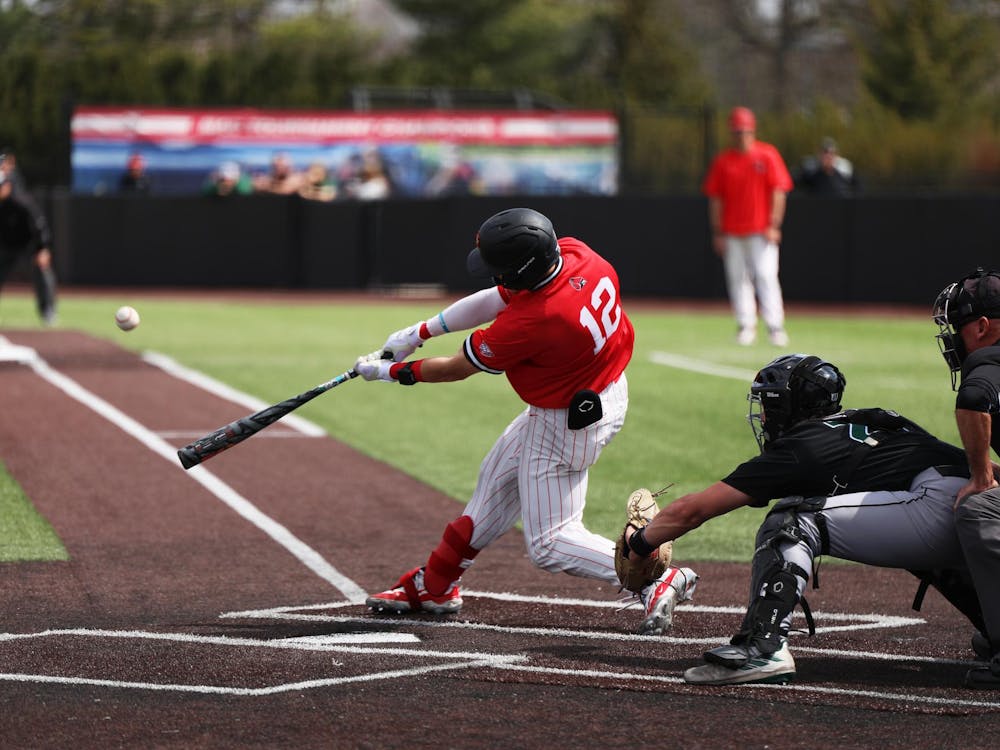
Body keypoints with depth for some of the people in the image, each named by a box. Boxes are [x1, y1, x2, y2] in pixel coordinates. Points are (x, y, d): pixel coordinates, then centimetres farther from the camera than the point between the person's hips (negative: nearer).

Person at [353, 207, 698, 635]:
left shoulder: (530, 324, -36)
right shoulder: (574, 253, -15)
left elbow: (458, 369, -17)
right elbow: (496, 299, 1)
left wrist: (392, 372, -2)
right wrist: (421, 331, 2)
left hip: (566, 425, -10)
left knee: (549, 544, 3)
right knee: (497, 480, 25)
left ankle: (657, 580, -2)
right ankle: (435, 585, 40)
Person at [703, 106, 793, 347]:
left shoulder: (767, 155, 0)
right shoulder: (722, 161, 7)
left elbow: (778, 192, -2)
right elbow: (715, 198, 9)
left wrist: (774, 226, -10)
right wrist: (717, 233, 4)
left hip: (761, 231, -3)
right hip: (732, 233, 3)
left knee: (766, 275, -10)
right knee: (737, 278, 3)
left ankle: (775, 326, -8)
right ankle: (746, 325, 10)